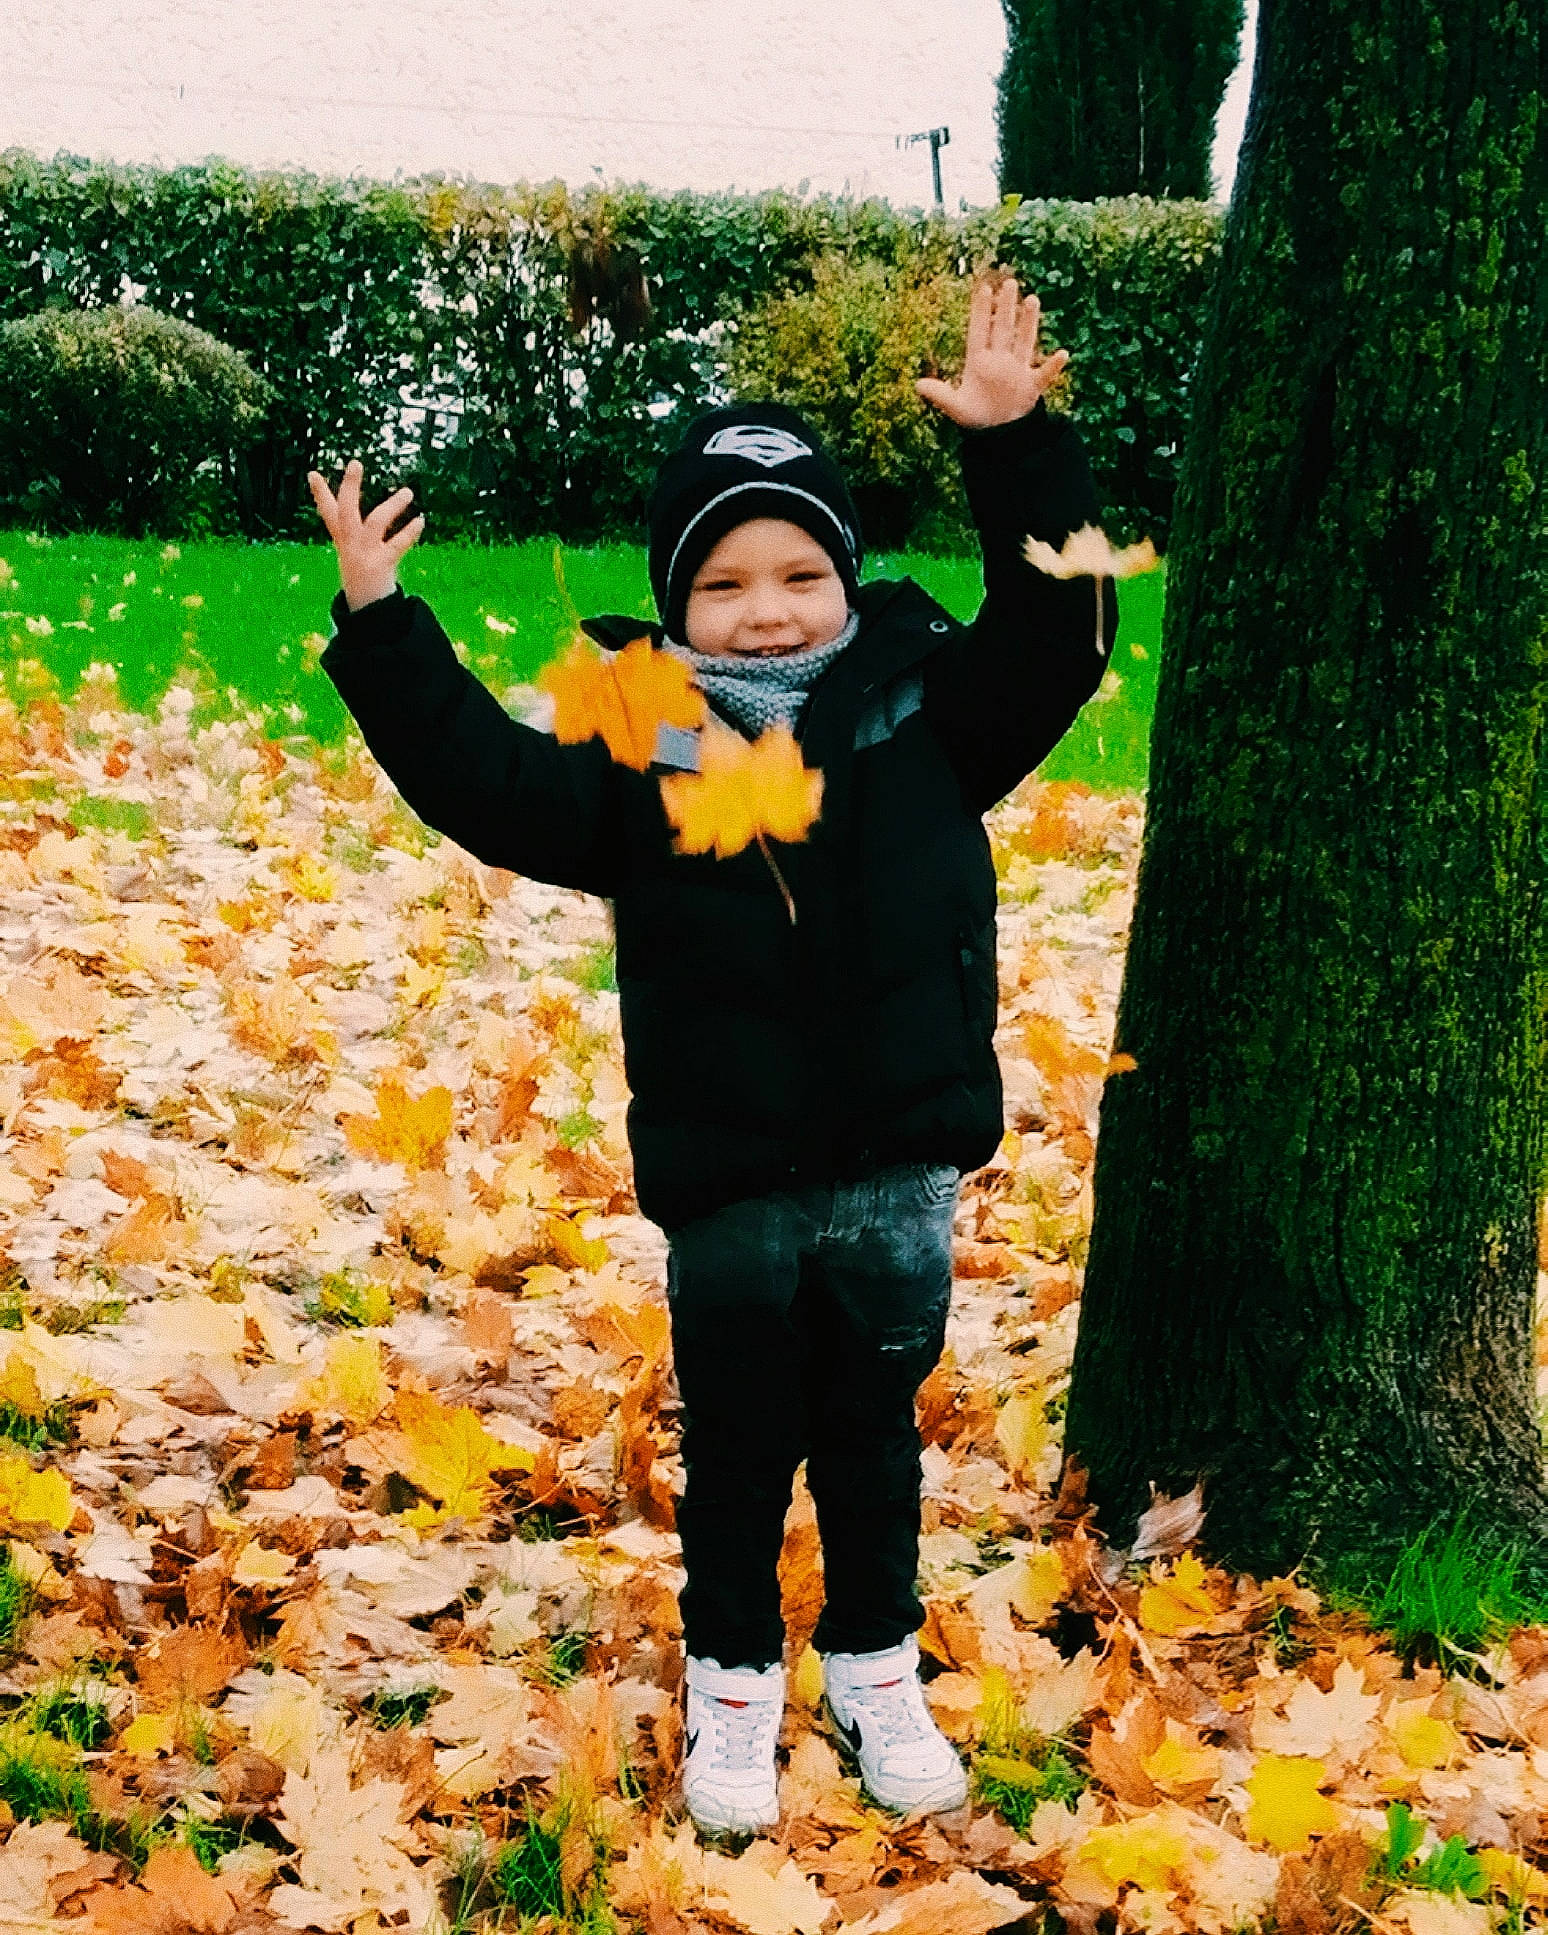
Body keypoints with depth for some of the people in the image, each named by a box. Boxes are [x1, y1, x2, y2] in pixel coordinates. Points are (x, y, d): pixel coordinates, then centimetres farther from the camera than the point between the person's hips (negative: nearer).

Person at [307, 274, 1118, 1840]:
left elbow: (1052, 640, -6)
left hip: (897, 1178, 1)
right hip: (726, 1192, -1)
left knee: (875, 1440, 17)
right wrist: (379, 628, -17)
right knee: (738, 1451, 13)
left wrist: (1018, 450, -15)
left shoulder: (922, 713, -1)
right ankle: (733, 1685, 33)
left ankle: (877, 1673, 37)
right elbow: (486, 780, -9)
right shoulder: (636, 751, -5)